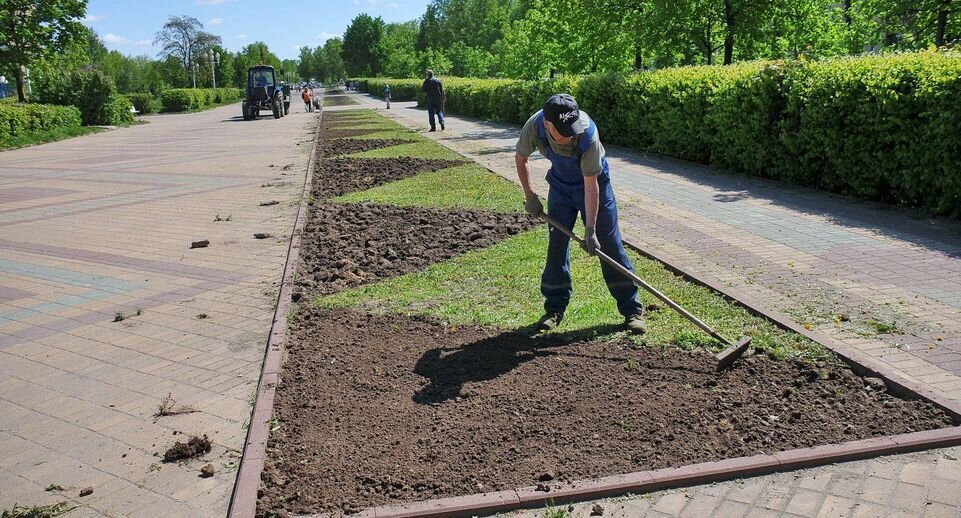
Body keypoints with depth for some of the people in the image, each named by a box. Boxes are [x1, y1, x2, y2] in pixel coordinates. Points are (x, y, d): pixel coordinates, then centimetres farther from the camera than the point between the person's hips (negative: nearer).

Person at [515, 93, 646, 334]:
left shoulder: (588, 134, -36)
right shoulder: (534, 126, -27)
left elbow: (590, 185, -30)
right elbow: (520, 158, -4)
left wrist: (590, 229, -28)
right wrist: (529, 195, -4)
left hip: (594, 183, -3)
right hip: (560, 185, 3)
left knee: (610, 246, -2)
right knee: (556, 246, 2)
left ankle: (632, 310, 7)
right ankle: (555, 309, 15)